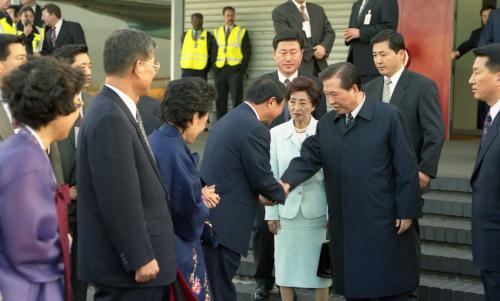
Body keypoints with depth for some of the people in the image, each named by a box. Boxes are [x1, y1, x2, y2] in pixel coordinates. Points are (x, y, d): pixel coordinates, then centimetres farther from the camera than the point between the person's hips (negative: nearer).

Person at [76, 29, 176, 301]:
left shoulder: (116, 111, 10)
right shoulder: (110, 119, -20)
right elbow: (118, 198, -23)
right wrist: (140, 259, -19)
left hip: (130, 255, 10)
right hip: (125, 263, -10)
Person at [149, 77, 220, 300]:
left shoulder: (156, 140, 5)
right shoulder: (175, 153, -24)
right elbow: (191, 215, -18)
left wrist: (198, 195, 11)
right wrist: (203, 203, 1)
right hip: (177, 251, -10)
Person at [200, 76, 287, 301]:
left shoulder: (228, 120, 14)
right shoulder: (255, 129, -15)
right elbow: (262, 178, -11)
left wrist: (262, 195, 17)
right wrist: (281, 194, 9)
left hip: (208, 215, 9)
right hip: (225, 222, -9)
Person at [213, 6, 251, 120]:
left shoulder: (242, 32, 5)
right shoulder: (217, 32, 14)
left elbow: (247, 52, 2)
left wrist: (242, 69, -7)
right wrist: (214, 69, 3)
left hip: (235, 69, -3)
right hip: (220, 71, 3)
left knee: (237, 99, -5)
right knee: (220, 100, 4)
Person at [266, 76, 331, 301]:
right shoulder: (276, 133, 1)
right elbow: (272, 176, 4)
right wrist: (272, 213, 2)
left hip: (317, 212, -2)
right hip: (287, 211, 2)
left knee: (320, 266, 8)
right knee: (285, 266, 9)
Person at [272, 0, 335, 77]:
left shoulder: (318, 9, 17)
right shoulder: (279, 12, -1)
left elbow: (329, 32, 13)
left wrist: (324, 47, -10)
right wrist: (313, 52, -13)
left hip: (320, 65, 5)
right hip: (298, 66, -5)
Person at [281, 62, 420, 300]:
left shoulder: (389, 116, -7)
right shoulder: (326, 124, 8)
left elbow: (406, 167, -7)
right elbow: (308, 158, 2)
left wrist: (406, 211, -9)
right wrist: (287, 183, -17)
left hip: (383, 222, -5)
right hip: (346, 225, 5)